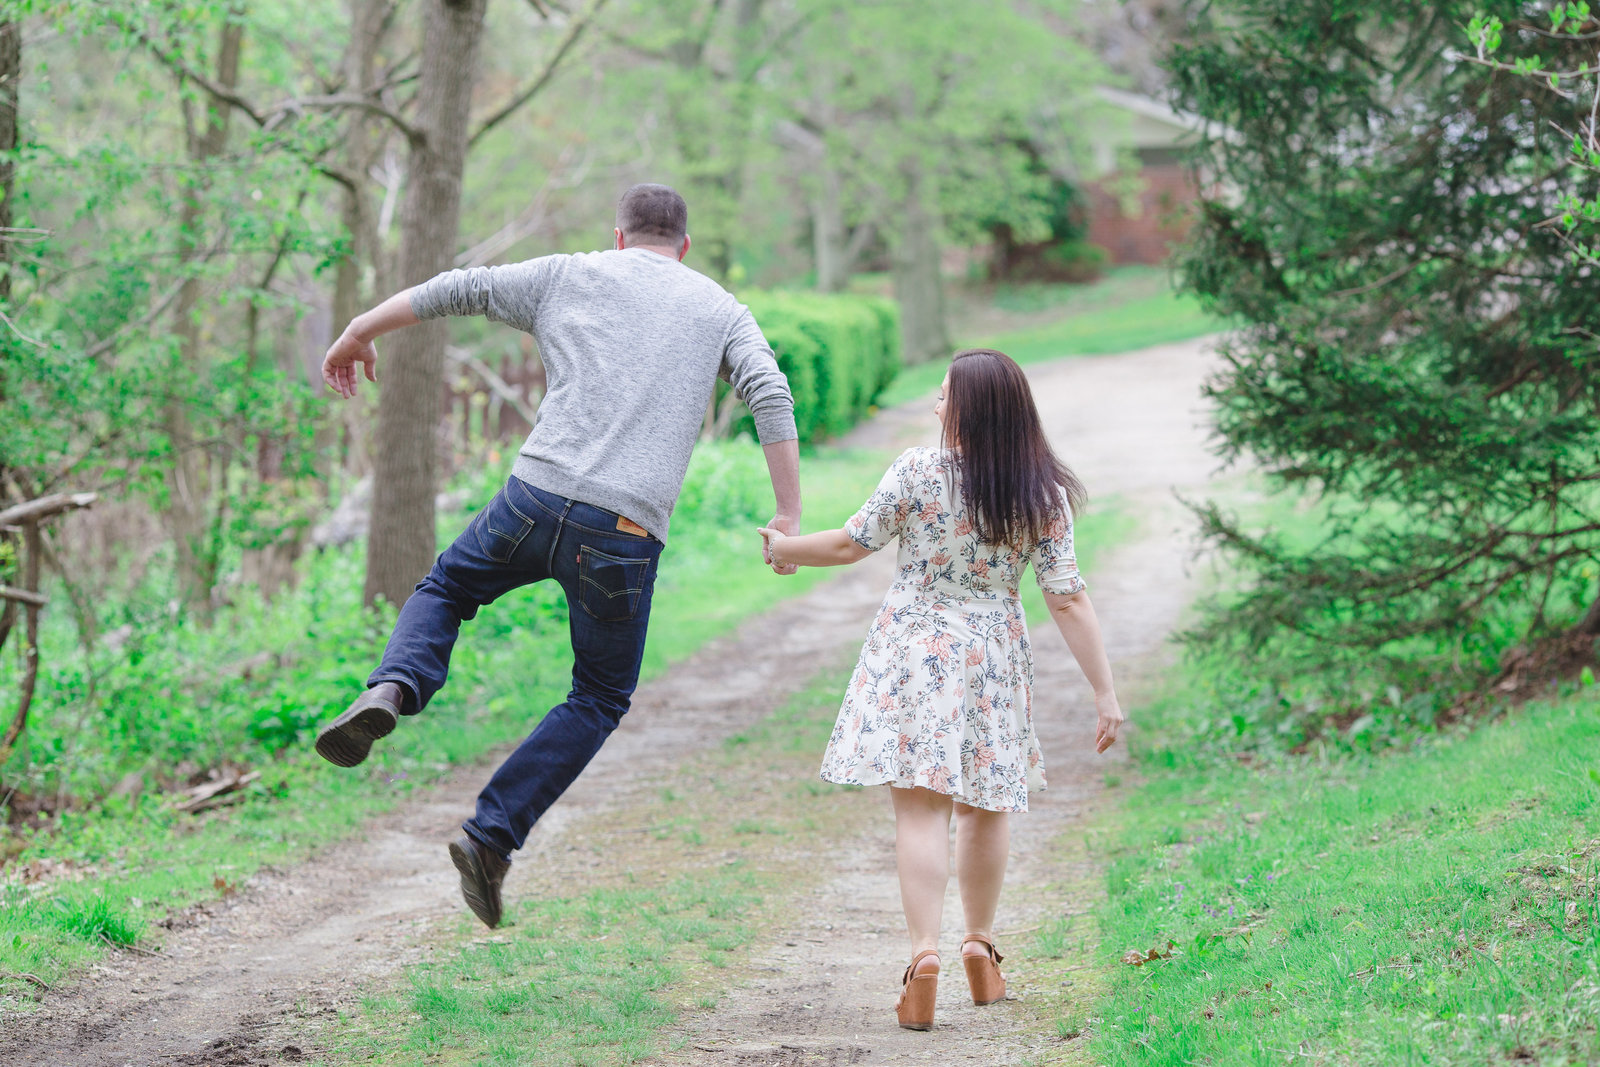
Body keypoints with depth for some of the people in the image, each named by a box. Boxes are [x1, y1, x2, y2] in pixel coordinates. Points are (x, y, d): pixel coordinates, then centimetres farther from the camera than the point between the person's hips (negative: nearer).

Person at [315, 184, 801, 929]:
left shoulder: (569, 276, 16)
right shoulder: (718, 308, 16)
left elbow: (453, 290, 15)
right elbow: (770, 396, 0)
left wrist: (357, 333, 27)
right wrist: (789, 515, -1)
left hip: (538, 497, 0)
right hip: (625, 533, 0)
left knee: (447, 587, 30)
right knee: (601, 698, 21)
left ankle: (391, 691, -1)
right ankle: (491, 837, 7)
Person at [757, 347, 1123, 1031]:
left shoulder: (918, 471, -10)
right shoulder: (1045, 495, -5)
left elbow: (852, 544, -1)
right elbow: (1067, 598, -6)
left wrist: (784, 548, 19)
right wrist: (1106, 693, -2)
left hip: (914, 648, -3)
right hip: (994, 658, 3)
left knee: (920, 807, -5)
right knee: (985, 805, 18)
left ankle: (924, 951, -19)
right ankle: (979, 945, 33)